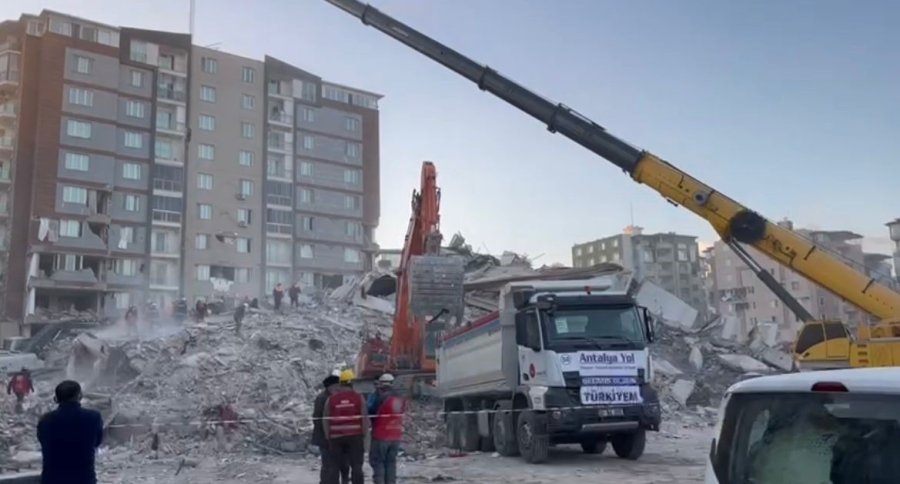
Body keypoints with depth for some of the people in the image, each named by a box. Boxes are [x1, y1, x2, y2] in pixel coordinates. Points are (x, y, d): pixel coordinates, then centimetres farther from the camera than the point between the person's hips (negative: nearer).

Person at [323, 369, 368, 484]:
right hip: (355, 436, -1)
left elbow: (326, 420, 5)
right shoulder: (359, 398, -2)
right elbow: (364, 418, -2)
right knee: (356, 466, 6)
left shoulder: (331, 399, 1)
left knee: (333, 467, 8)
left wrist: (328, 436, 15)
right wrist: (364, 434, 11)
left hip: (336, 437, 1)